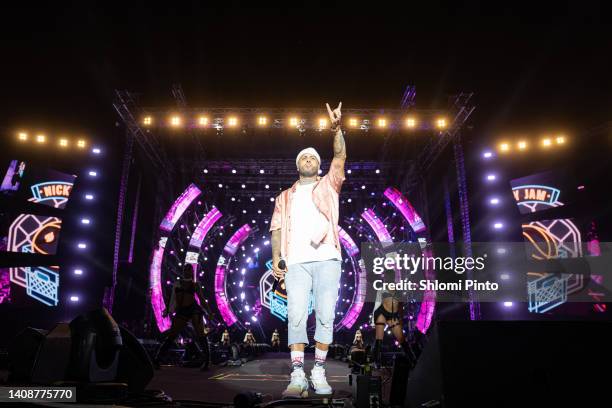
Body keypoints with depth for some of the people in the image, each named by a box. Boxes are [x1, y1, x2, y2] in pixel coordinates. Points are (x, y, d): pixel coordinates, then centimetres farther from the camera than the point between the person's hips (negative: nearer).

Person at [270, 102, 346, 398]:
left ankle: (319, 373, 7)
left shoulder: (328, 186, 20)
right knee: (296, 317, -8)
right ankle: (297, 377, -7)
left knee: (325, 316, -2)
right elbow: (277, 228, 13)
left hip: (327, 259, -1)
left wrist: (336, 129, -11)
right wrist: (276, 258, -1)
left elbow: (340, 157, 4)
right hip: (296, 262, 1)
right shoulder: (285, 196, 24)